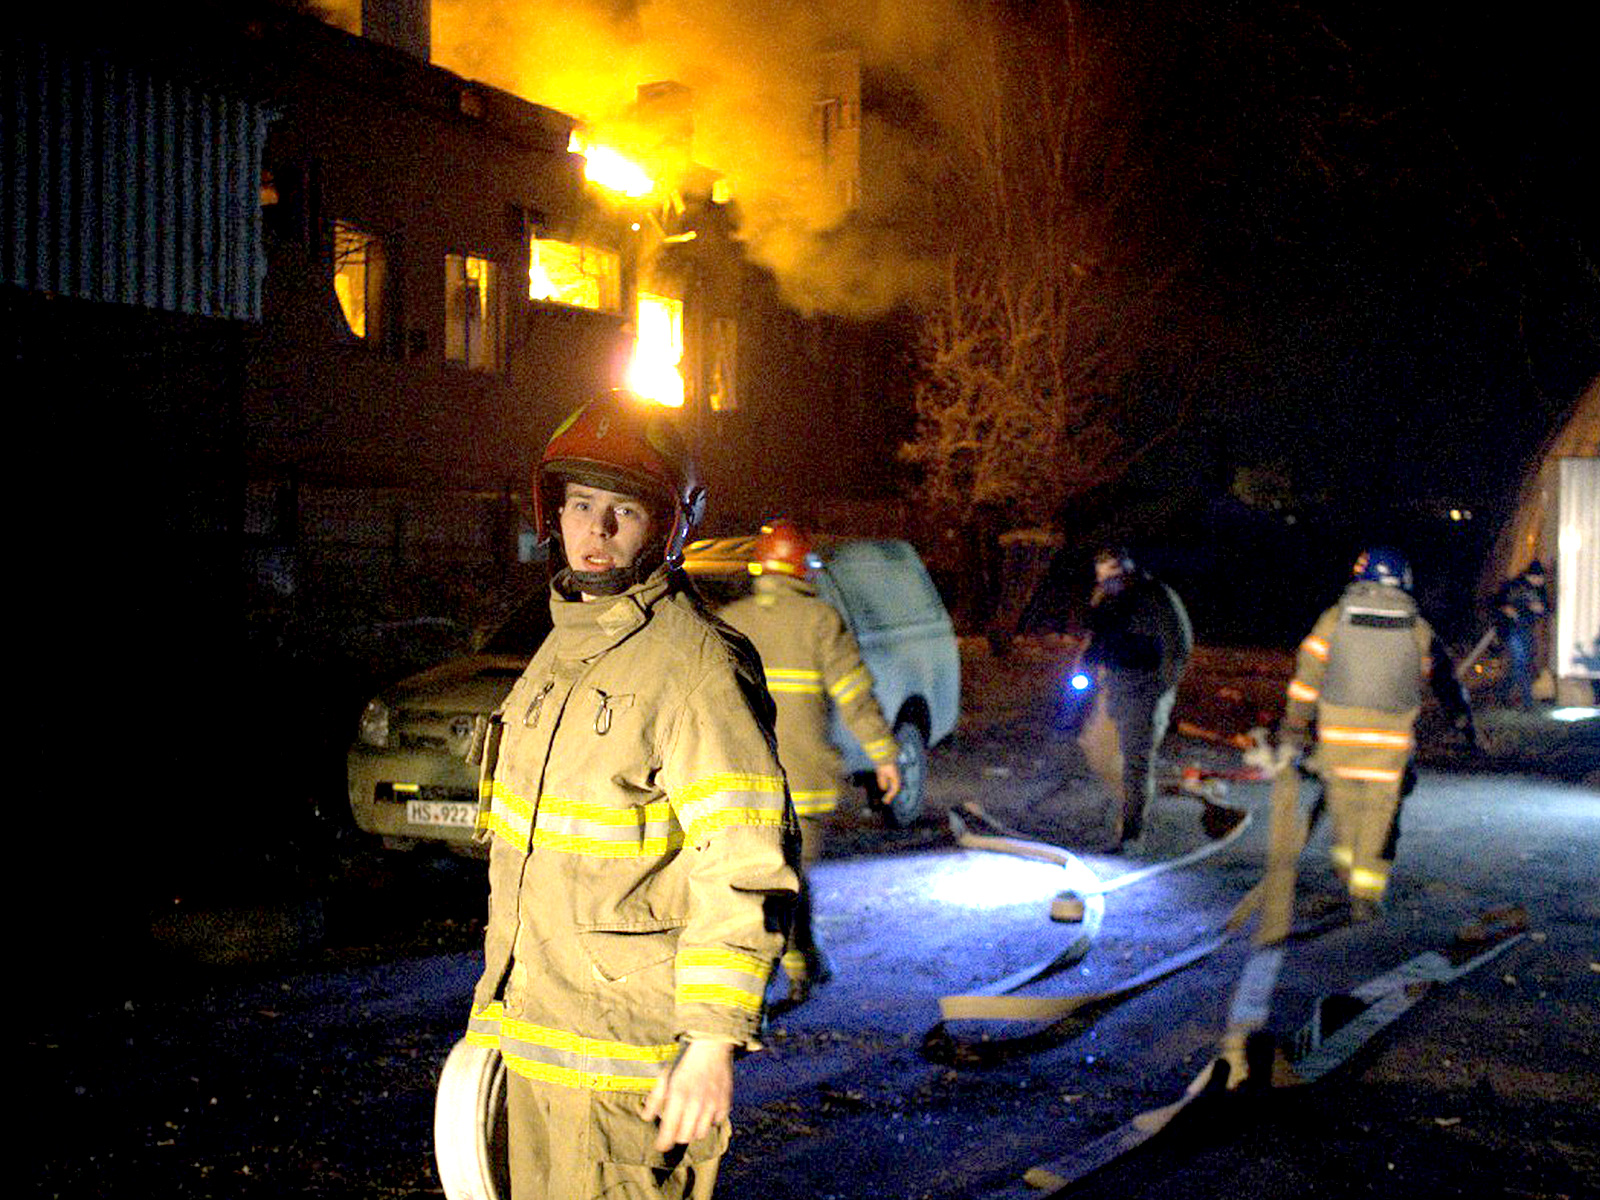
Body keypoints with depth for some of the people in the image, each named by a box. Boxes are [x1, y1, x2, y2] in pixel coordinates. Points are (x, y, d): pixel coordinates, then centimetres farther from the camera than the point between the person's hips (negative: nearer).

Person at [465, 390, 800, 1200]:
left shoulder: (695, 663, -17)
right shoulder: (563, 647, 11)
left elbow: (747, 868, -21)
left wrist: (714, 1040, -24)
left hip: (631, 1053, -8)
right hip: (533, 1032, 8)